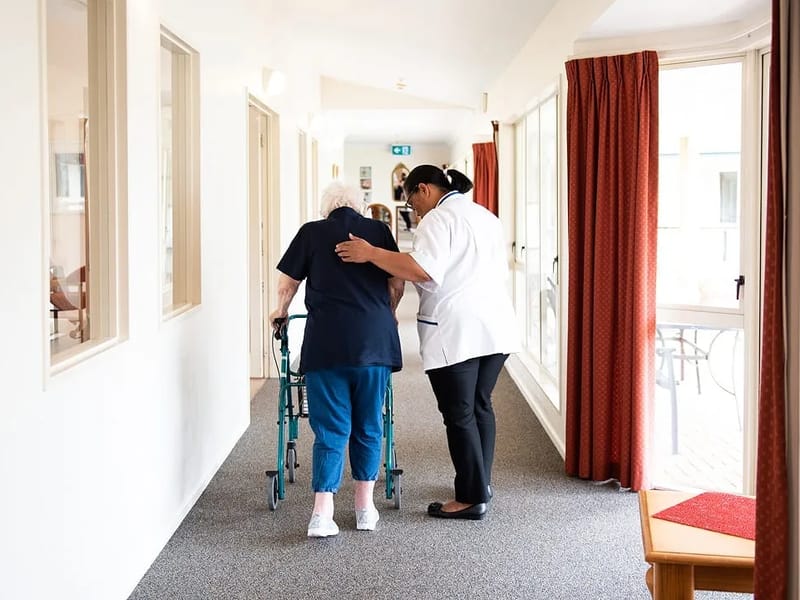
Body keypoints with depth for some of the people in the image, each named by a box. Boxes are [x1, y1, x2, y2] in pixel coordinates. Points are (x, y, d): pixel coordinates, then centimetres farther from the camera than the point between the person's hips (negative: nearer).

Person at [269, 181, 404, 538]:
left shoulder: (312, 232, 7)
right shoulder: (379, 231, 11)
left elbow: (287, 284, 10)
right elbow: (397, 284, 13)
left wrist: (281, 312, 30)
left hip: (326, 344, -1)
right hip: (375, 342, 1)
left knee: (330, 429, 3)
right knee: (368, 427, 13)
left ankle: (322, 515, -6)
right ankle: (365, 508, 20)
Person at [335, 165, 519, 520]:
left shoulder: (438, 218, -10)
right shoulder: (486, 217, 18)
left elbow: (422, 270, -24)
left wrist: (371, 253, -20)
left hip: (455, 333, -9)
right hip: (494, 327, 9)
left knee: (459, 414, -1)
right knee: (480, 405, 17)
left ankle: (471, 498, 4)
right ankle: (480, 483, 27)